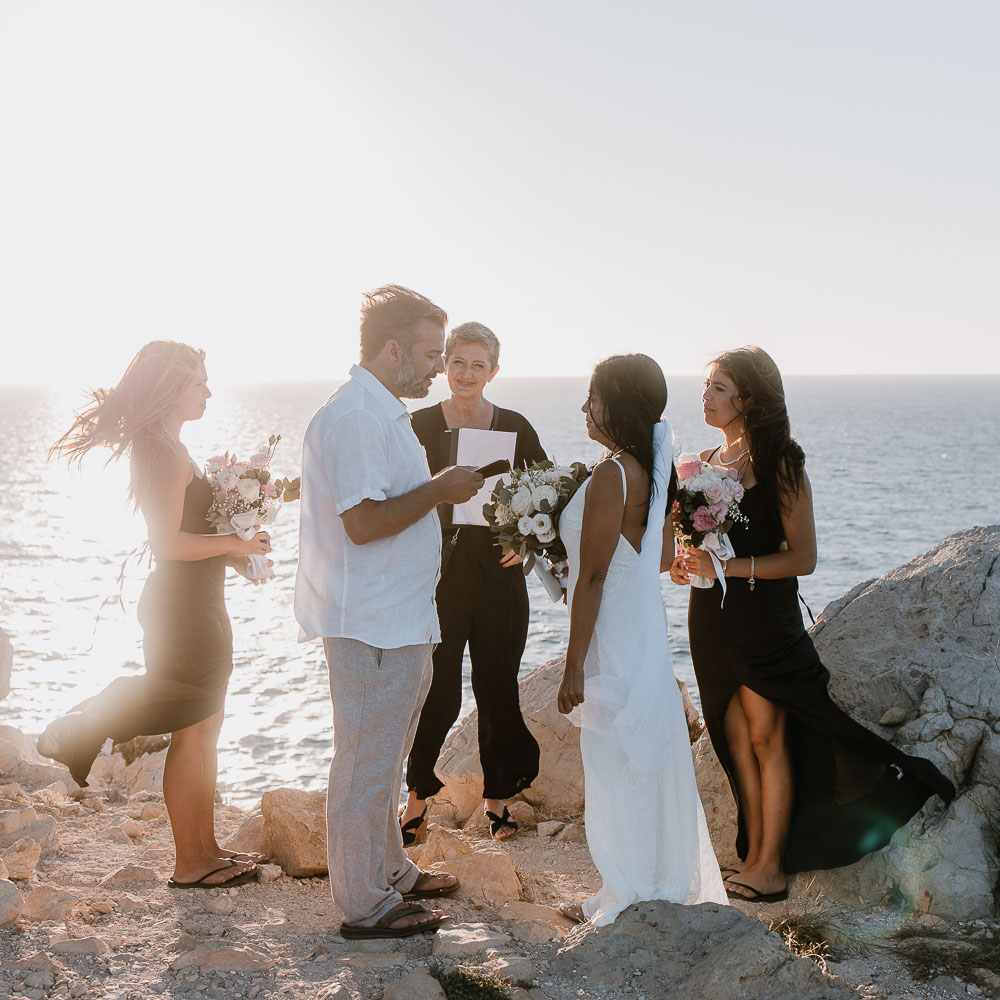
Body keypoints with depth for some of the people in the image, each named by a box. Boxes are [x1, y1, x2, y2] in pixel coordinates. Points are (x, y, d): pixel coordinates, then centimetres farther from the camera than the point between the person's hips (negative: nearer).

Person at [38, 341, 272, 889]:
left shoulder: (160, 448, 14)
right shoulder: (168, 453, -18)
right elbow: (170, 542, -24)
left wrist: (228, 550, 12)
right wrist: (233, 543, -13)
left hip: (188, 603, 10)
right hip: (185, 605, -10)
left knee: (205, 725, 15)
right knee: (194, 732, -2)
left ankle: (204, 847, 23)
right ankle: (189, 864, 6)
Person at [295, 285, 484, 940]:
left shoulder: (383, 412, 15)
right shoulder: (354, 417, -19)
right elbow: (363, 522, -25)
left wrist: (442, 491, 13)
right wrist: (439, 489, -17)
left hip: (400, 621, 11)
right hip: (373, 626, -11)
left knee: (385, 759, 21)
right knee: (368, 764, 0)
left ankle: (391, 871, 35)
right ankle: (366, 905, 11)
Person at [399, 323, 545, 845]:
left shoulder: (514, 427, 4)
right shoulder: (420, 425, 0)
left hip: (498, 575, 2)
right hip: (438, 574, -1)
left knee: (497, 689, 9)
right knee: (437, 693, 0)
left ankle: (497, 796, 25)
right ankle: (418, 796, 19)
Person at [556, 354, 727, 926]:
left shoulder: (612, 476, -21)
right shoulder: (658, 470, 6)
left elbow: (593, 576, -21)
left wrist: (574, 666, -17)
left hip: (613, 643, -9)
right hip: (648, 633, 9)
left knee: (615, 767, 3)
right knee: (649, 759, 18)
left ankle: (626, 893, 15)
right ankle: (668, 878, 30)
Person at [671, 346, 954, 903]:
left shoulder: (779, 465, -11)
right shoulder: (708, 463, 9)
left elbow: (803, 557, -14)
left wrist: (727, 567, -21)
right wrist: (685, 564, -1)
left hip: (764, 617, -6)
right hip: (714, 620, 7)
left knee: (766, 736, 0)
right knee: (736, 737, 10)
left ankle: (771, 868, 9)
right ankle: (754, 853, 19)